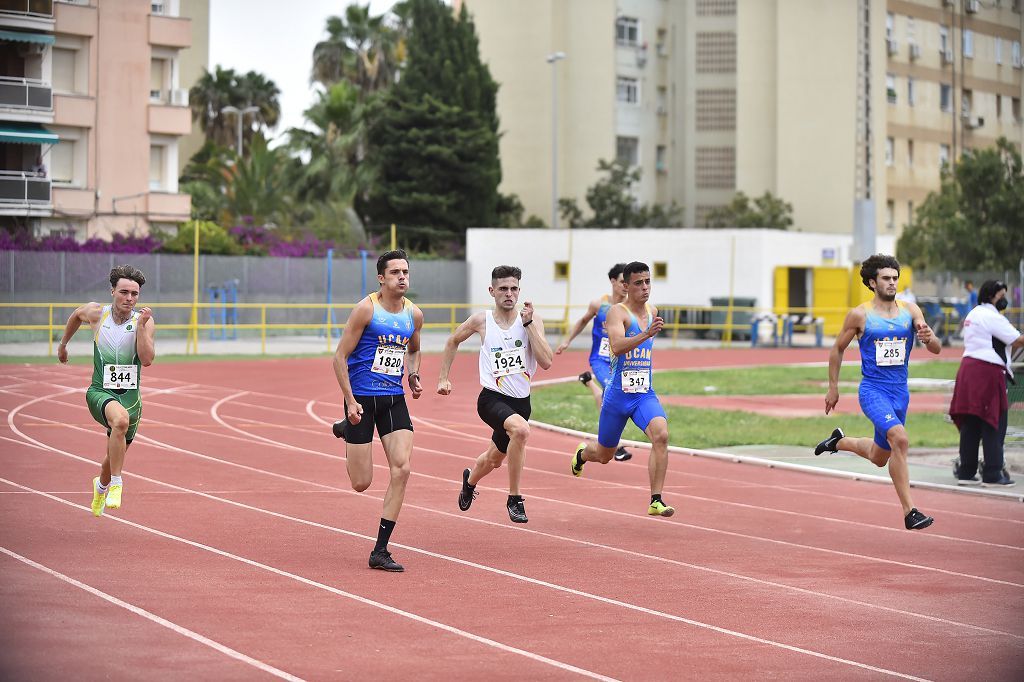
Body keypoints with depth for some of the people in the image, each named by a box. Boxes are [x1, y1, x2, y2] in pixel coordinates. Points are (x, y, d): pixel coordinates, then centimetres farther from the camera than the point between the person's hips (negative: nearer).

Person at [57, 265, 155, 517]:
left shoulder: (144, 321, -7)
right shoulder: (96, 313, -4)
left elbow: (147, 359, -20)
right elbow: (76, 315, 21)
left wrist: (140, 326, -25)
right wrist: (63, 344, 31)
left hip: (130, 397, 2)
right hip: (100, 392, -2)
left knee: (115, 455, 17)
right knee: (121, 420, -37)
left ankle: (101, 485, 54)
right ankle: (116, 485, -26)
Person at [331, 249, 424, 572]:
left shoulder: (414, 314, 6)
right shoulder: (366, 309, -11)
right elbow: (340, 356, -9)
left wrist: (413, 375, 7)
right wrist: (350, 400, -15)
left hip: (394, 399, 5)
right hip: (362, 397, -5)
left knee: (402, 469, -12)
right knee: (361, 483, 0)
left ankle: (380, 551, -3)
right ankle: (346, 431, 35)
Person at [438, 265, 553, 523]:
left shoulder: (532, 320, -2)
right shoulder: (481, 321, -3)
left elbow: (546, 362, -14)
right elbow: (453, 341, 17)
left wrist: (528, 324, -16)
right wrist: (443, 377, 15)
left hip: (521, 401, 4)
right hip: (492, 398, -4)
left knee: (494, 459, 22)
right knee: (520, 429, -35)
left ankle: (470, 480, 59)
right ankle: (515, 499, -22)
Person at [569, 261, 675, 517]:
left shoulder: (652, 312, 7)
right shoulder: (617, 312, -14)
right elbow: (617, 347, -33)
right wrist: (646, 335, -43)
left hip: (645, 394, 4)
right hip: (617, 395, -4)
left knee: (661, 435, -25)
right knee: (603, 455, 13)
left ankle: (656, 501, -23)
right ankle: (582, 453, 51)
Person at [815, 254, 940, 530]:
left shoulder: (910, 310, 3)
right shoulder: (860, 315, -5)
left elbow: (937, 349, -1)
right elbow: (837, 349, 7)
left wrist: (929, 338, -24)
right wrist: (833, 388, 7)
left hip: (900, 391, 5)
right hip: (873, 390, -5)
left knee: (879, 458, 19)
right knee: (900, 439, -29)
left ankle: (840, 441, 50)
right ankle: (909, 512, -25)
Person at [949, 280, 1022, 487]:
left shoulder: (973, 314, 19)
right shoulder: (992, 317, -11)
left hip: (968, 367, 10)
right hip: (987, 372, -10)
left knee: (970, 424, 9)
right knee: (994, 425, -4)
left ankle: (965, 471, 10)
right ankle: (993, 474, -4)